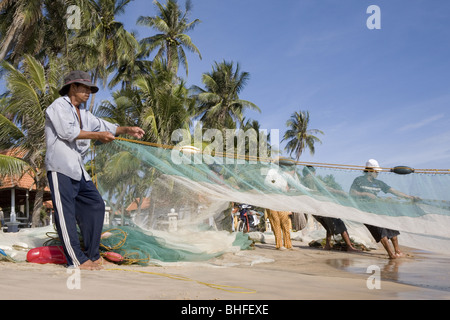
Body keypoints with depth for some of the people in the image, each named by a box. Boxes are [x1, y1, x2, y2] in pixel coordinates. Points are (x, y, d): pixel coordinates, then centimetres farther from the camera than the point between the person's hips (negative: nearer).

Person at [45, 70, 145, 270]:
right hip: (60, 168, -9)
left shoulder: (83, 113, 24)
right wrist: (98, 135, -13)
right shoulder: (59, 106, -3)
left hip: (77, 169, 9)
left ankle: (91, 254, 15)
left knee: (95, 204, 7)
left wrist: (127, 130, 5)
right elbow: (68, 132, -16)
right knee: (66, 213, -7)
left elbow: (103, 126, 20)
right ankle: (77, 260, -6)